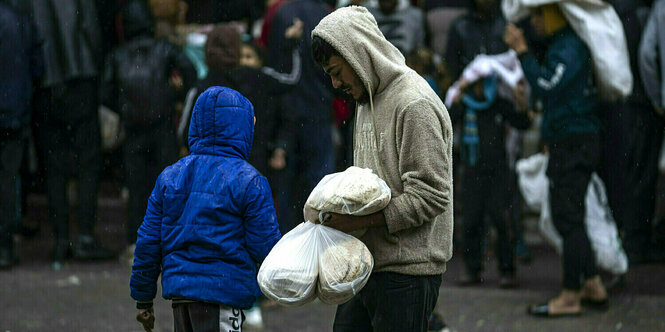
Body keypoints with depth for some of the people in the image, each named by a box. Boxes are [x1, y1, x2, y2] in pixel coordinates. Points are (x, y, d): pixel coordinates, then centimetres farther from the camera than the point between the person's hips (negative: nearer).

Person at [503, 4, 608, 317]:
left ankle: (570, 297, -4)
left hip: (572, 145, -11)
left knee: (568, 218, -7)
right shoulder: (561, 44, 17)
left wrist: (522, 51, -22)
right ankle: (592, 285, 24)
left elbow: (546, 85, -27)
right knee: (569, 217, 17)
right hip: (573, 142, 11)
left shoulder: (569, 47, -16)